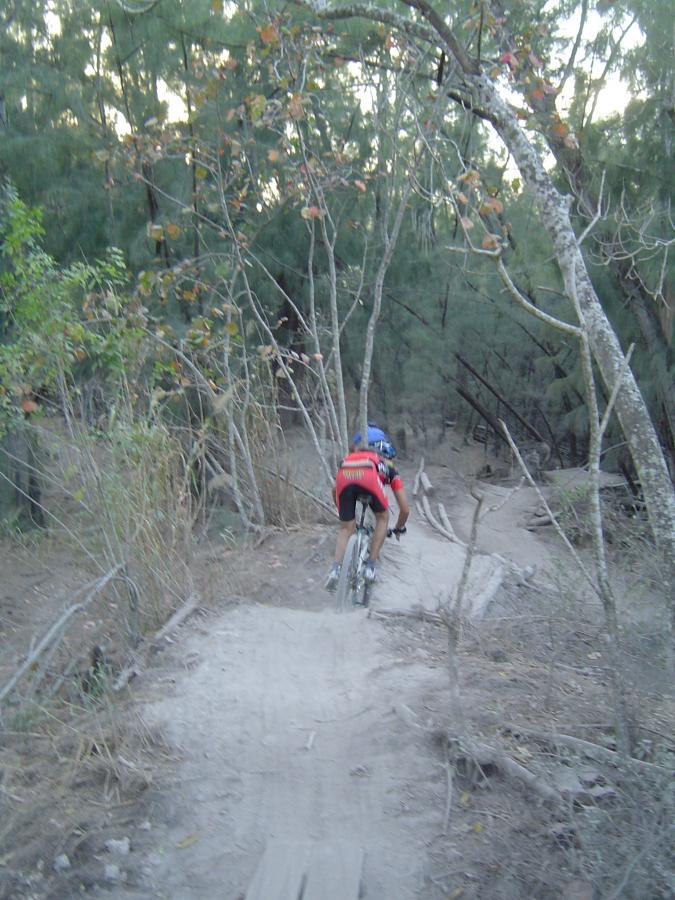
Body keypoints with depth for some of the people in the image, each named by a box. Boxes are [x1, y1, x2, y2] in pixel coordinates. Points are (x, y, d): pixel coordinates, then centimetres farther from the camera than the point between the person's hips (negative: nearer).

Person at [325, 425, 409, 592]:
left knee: (346, 528, 19)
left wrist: (344, 512, 56)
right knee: (382, 518, 25)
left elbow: (335, 490, 44)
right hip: (368, 475, -2)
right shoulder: (391, 470, 37)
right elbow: (405, 509, 35)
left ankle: (336, 569, -1)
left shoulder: (350, 457, 46)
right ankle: (371, 566, 17)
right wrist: (399, 529, 54)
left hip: (344, 474, 3)